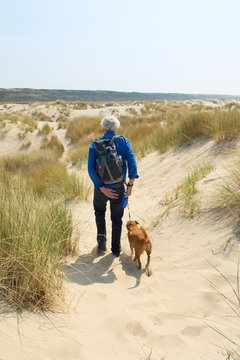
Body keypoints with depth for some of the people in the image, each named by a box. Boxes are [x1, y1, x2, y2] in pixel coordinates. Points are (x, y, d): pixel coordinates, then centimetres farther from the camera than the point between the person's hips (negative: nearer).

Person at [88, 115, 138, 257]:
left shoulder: (95, 145, -7)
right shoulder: (124, 142, -7)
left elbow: (91, 169, -16)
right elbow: (132, 165, -16)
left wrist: (102, 188, -14)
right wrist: (130, 185, -7)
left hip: (101, 187, 0)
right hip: (118, 188, 0)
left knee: (99, 211, 30)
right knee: (117, 219, 18)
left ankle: (102, 239, 21)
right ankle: (116, 249, 29)